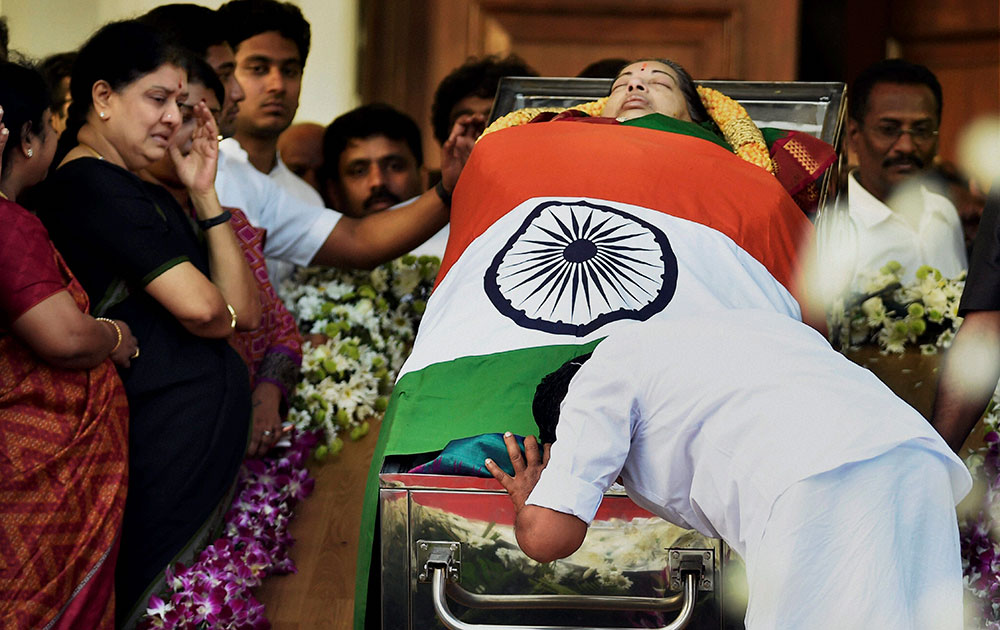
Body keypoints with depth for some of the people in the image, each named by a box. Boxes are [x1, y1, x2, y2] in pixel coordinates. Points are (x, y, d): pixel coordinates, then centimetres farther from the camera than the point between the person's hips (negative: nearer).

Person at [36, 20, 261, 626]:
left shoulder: (146, 192, 18)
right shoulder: (92, 185, -11)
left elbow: (245, 313, 12)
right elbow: (200, 308, -19)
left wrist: (204, 196, 7)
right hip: (172, 436, -10)